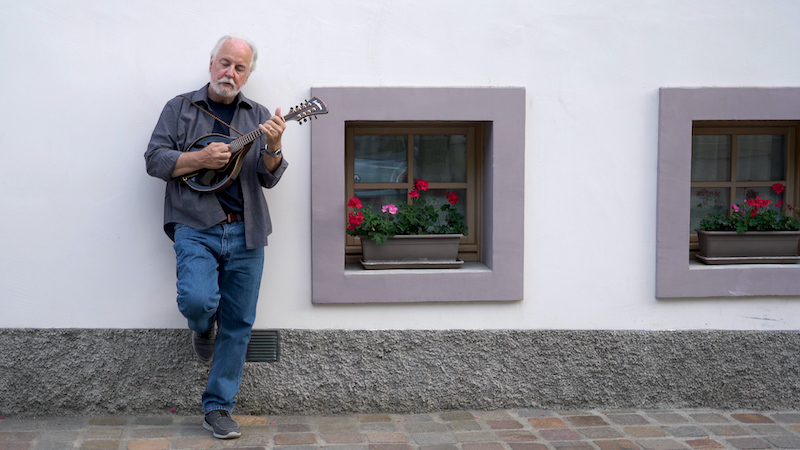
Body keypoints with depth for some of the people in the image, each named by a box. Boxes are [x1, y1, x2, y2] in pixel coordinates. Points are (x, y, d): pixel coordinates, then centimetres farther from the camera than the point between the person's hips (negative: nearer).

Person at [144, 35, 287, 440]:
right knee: (198, 300, -25)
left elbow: (269, 178, 3)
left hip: (245, 232, 3)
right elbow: (155, 160, 0)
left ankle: (218, 408, 16)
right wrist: (200, 158, -15)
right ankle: (203, 329, 14)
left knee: (238, 324, 4)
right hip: (196, 227, -2)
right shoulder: (181, 108, 7)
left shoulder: (258, 117, 11)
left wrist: (273, 147, -18)